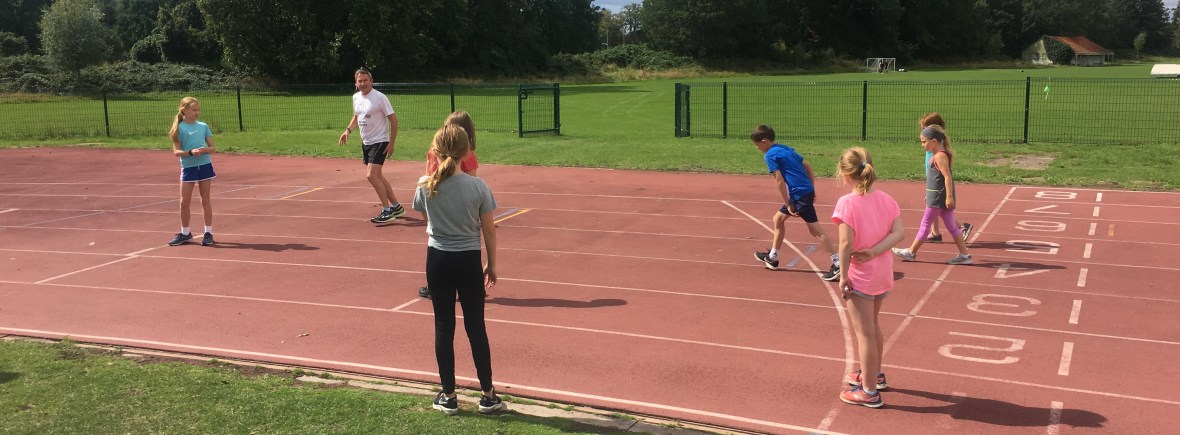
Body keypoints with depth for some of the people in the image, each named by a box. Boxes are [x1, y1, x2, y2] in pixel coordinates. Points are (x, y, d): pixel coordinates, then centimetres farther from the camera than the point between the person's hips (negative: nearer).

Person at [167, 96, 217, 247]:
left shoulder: (204, 126, 4)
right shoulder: (179, 128, -3)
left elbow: (213, 148, 5)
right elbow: (176, 152, -6)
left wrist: (204, 150, -17)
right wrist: (190, 152, -23)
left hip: (205, 165, 1)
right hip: (188, 167, -1)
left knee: (206, 199, 7)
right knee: (185, 202, 4)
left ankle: (208, 232, 14)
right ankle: (185, 233, 18)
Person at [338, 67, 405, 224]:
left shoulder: (380, 97, -16)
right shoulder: (356, 97, 6)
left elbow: (393, 120, -13)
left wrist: (391, 143, -16)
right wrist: (348, 130, 3)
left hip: (379, 142, -8)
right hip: (366, 142, 8)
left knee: (371, 175, -17)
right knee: (378, 176, 12)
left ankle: (387, 211, -10)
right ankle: (396, 207, 24)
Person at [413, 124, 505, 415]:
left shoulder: (425, 187, -9)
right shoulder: (478, 187, -12)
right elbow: (489, 230, -5)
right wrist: (492, 264, 8)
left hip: (438, 260, 1)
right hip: (469, 260, -1)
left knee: (444, 326, 10)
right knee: (476, 326, 9)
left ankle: (448, 396, 17)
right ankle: (488, 395, 16)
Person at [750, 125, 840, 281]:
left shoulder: (770, 155, -7)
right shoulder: (786, 148, 18)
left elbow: (779, 181, -14)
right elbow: (808, 168, 18)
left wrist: (788, 204, -10)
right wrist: (812, 191, 18)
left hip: (800, 194, -10)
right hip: (807, 190, 10)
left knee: (816, 230, -8)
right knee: (778, 219, 21)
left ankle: (837, 264, -9)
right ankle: (772, 257, 31)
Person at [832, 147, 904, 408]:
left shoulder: (847, 203, -19)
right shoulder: (886, 200, 0)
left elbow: (846, 244, -22)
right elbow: (899, 233, -8)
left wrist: (843, 276, -14)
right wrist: (873, 252, -13)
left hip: (859, 277, -7)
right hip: (883, 274, 7)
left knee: (864, 333, 3)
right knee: (873, 325, 26)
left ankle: (869, 392, 12)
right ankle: (875, 374, 43)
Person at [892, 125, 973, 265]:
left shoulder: (939, 156, -16)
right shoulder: (941, 155, 14)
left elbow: (948, 176, -22)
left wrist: (949, 197, -25)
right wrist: (929, 195, 26)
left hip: (938, 198, -10)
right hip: (943, 197, 10)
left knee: (925, 223, 1)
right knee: (951, 226, 10)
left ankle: (911, 252, 10)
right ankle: (964, 254, 10)